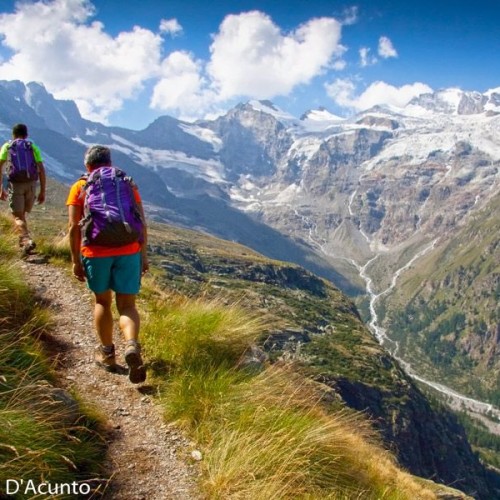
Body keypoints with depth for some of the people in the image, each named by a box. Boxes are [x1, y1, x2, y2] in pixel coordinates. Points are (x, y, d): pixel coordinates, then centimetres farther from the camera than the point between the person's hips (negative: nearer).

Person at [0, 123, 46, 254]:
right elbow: (41, 170, 2)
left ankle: (27, 240, -23)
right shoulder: (33, 147, 10)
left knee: (18, 217, 0)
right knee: (22, 213, 20)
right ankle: (22, 241, 29)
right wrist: (42, 191, 5)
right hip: (31, 184, 2)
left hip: (15, 184, -2)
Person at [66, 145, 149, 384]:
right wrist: (144, 255, 12)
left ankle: (107, 353, 25)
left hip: (96, 253, 0)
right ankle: (132, 346, -21)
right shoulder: (127, 184, 12)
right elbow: (142, 223, 7)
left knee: (102, 302, 19)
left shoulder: (80, 187, 7)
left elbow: (74, 227, -1)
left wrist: (75, 260, 3)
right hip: (128, 251, 1)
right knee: (127, 306, 5)